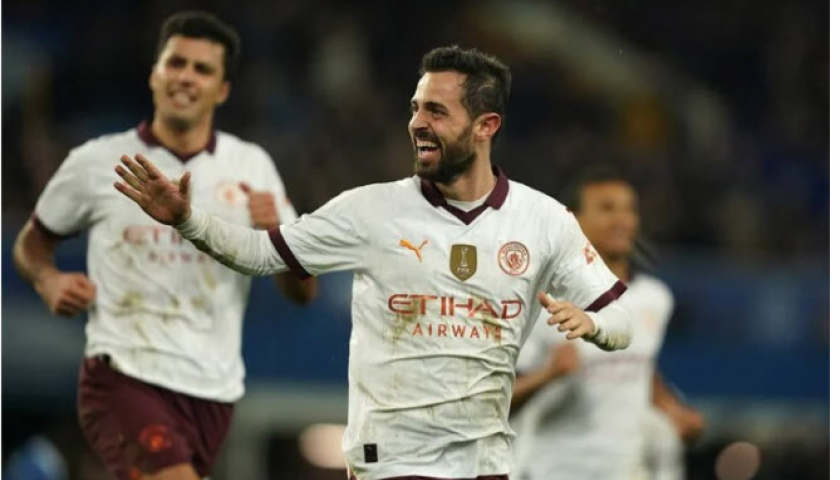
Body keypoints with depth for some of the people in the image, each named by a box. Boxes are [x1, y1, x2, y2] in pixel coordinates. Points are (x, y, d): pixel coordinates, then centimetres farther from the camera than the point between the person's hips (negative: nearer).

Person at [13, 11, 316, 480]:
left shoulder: (251, 168, 8)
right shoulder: (97, 163, 2)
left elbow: (303, 291, 8)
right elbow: (32, 242, 16)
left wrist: (278, 234, -13)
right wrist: (50, 281, -6)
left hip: (214, 389, 4)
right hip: (123, 375, -4)